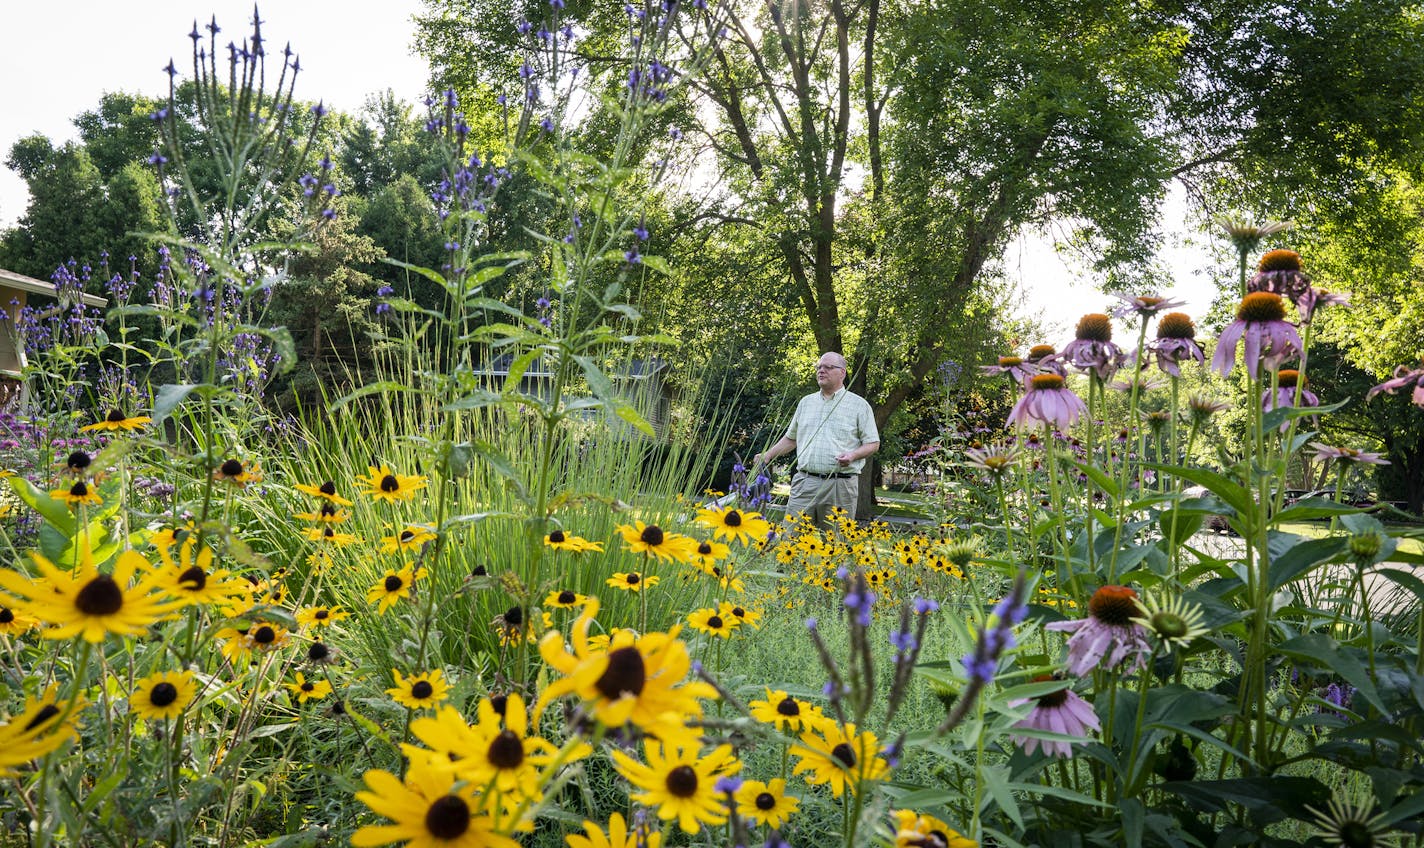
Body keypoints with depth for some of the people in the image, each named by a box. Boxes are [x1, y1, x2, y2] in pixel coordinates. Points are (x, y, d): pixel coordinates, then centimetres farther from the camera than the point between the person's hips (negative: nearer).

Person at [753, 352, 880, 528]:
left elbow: (873, 443, 3)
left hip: (841, 485, -3)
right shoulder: (806, 402, 17)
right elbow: (791, 438, 24)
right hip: (805, 482, 3)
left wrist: (853, 455, -16)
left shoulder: (859, 405, 4)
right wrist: (768, 455, 11)